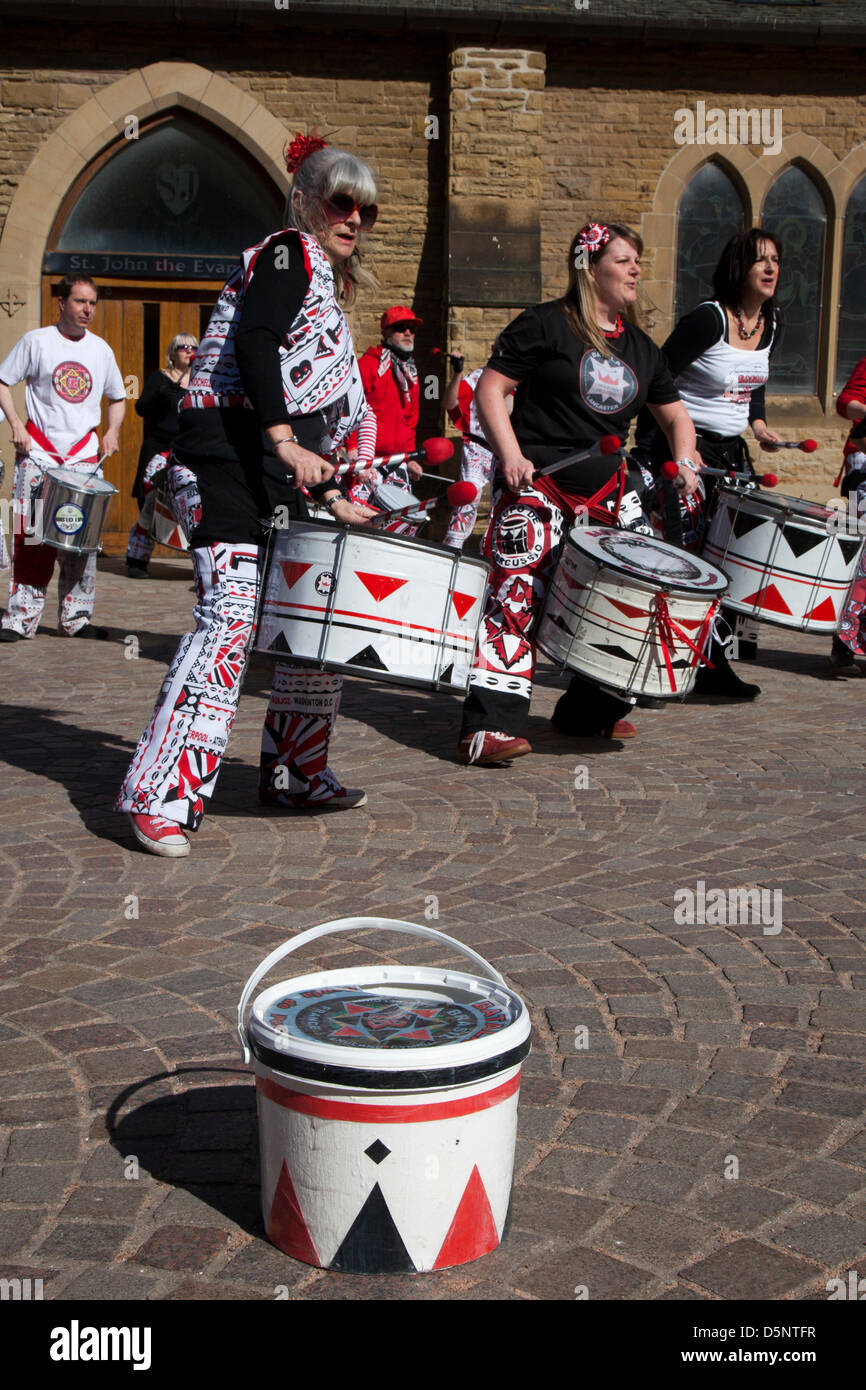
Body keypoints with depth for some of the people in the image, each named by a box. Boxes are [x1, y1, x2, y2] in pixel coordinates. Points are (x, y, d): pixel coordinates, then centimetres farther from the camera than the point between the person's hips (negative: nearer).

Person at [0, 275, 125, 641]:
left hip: (85, 453, 3)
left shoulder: (101, 349, 10)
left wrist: (112, 430, 4)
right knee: (31, 533, -6)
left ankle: (76, 618, 9)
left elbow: (117, 398, 21)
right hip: (38, 451, -3)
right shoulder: (36, 341, 1)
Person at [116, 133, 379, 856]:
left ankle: (296, 775, 18)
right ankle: (161, 795, -17)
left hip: (284, 463, 10)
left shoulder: (325, 287, 27)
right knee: (234, 609, -18)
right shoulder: (290, 253, -1)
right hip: (229, 451, -10)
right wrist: (284, 440, -29)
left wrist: (328, 496, 16)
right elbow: (254, 344, -20)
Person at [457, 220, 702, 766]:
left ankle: (592, 710, 21)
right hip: (538, 481, -6)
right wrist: (510, 454, -17)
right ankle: (490, 725, -18)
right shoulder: (545, 325, -3)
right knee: (519, 592, -17)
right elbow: (491, 387, -5)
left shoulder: (641, 348, 15)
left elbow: (675, 415, 22)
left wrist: (685, 462, 2)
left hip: (608, 487, 7)